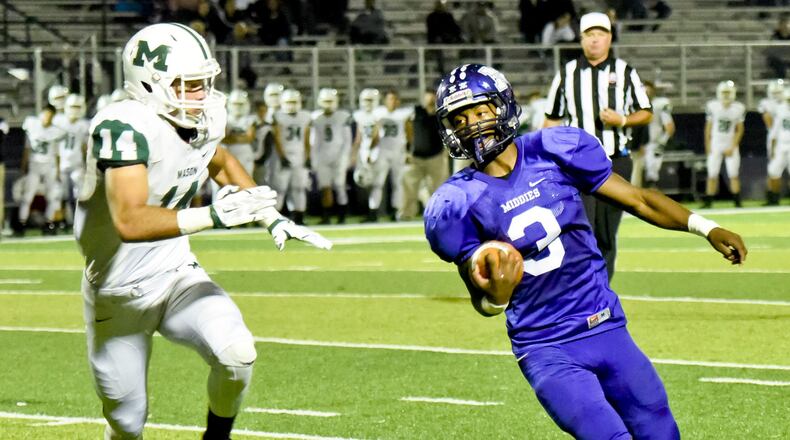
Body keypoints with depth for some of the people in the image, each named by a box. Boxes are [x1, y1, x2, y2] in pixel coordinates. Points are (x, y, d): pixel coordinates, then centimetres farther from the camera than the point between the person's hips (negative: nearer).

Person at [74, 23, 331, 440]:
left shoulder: (200, 124, -6)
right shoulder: (124, 128, -28)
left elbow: (220, 162, 21)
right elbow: (130, 222, -40)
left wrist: (273, 218, 12)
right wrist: (212, 216, -46)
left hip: (177, 275, 5)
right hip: (118, 293, -5)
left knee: (236, 353, -21)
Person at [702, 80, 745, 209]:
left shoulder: (739, 108, -6)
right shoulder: (712, 106, -5)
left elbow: (739, 130, -1)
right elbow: (708, 127, 4)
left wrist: (732, 147, -9)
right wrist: (708, 145, 3)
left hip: (731, 145, -1)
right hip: (715, 145, 1)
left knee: (734, 174, -4)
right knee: (712, 175, -1)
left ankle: (737, 202, -1)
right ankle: (708, 202, 3)